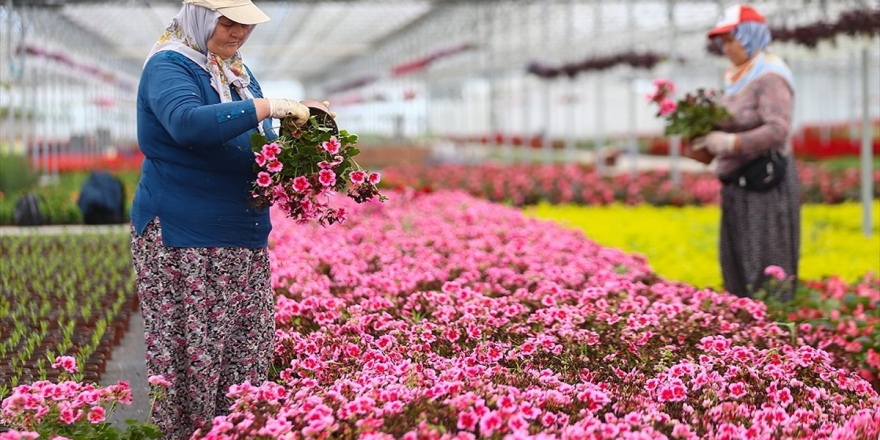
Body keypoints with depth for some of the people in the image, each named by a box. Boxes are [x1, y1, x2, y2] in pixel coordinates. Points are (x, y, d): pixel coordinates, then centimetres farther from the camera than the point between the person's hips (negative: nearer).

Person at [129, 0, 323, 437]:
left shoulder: (237, 70, 16)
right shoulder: (167, 67, -9)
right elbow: (188, 122, -30)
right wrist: (268, 106, -29)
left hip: (244, 236, 8)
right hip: (181, 238, -7)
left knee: (248, 346, 5)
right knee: (189, 350, -6)